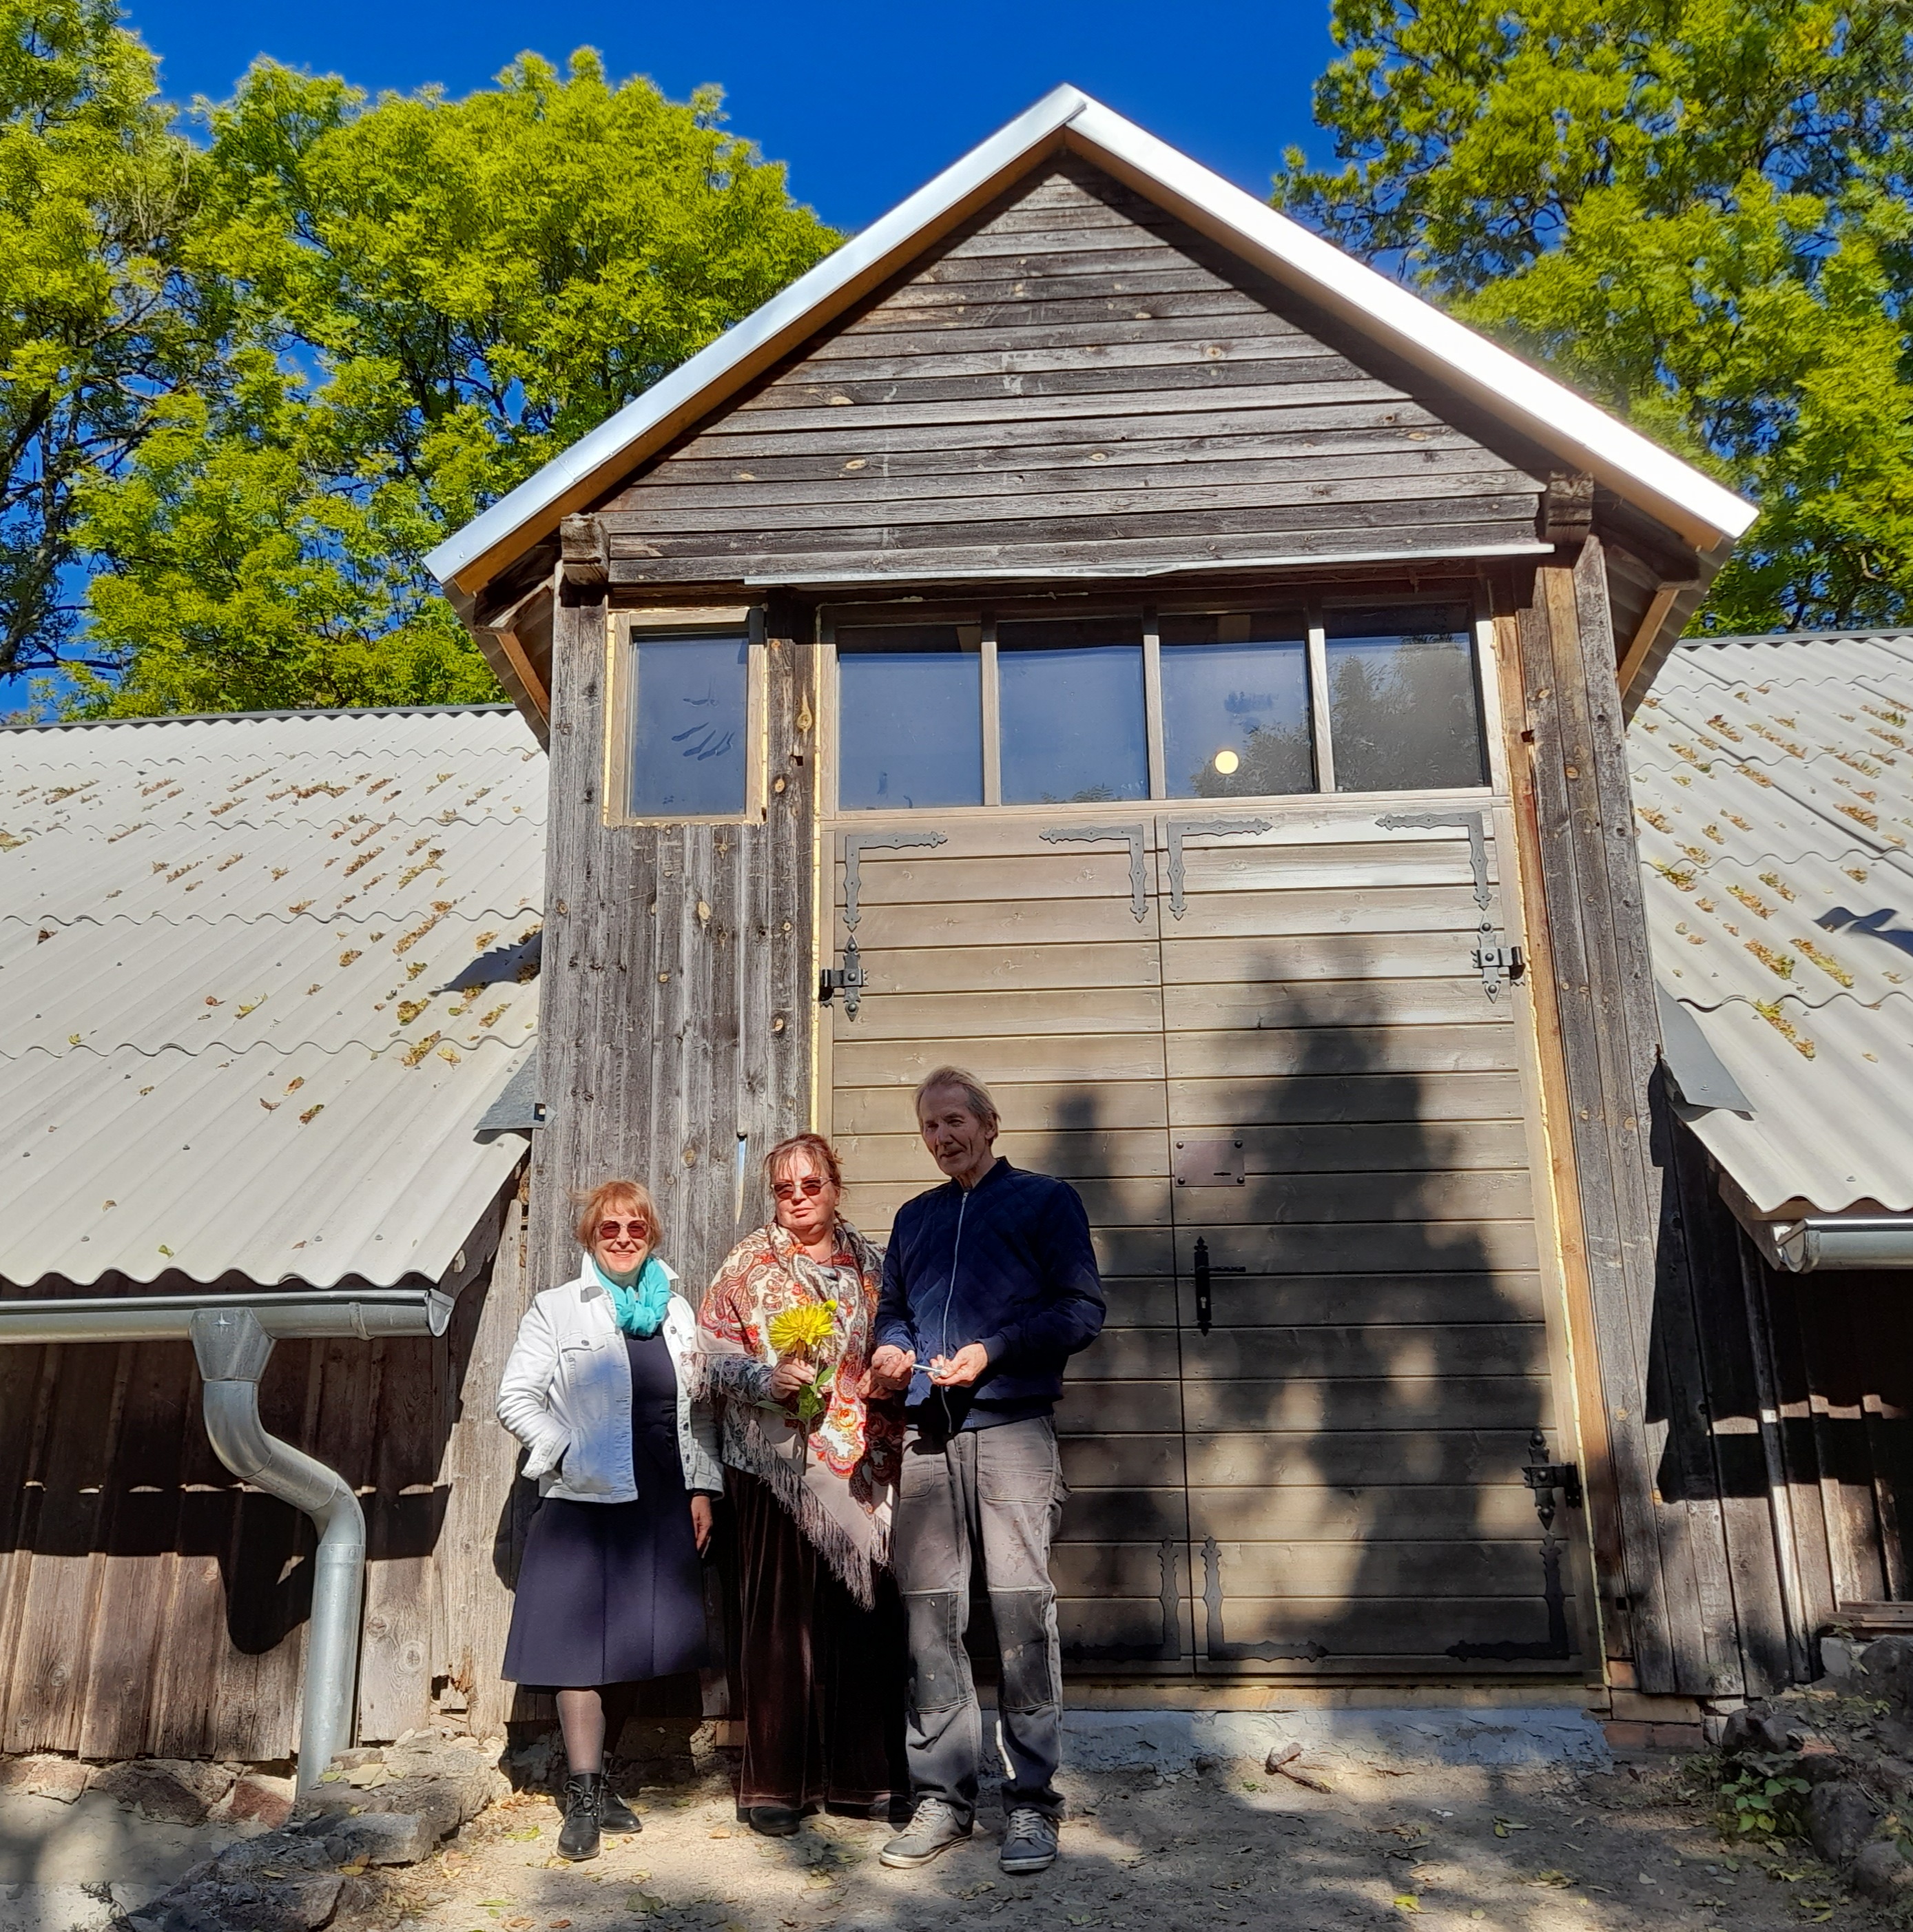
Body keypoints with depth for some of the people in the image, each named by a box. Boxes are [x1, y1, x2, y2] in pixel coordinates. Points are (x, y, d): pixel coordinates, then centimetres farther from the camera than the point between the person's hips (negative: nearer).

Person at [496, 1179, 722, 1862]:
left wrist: (702, 1488, 6)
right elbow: (515, 1397, -3)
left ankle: (596, 1777, 27)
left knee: (638, 1646, 10)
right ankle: (582, 1798, 10)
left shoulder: (676, 1312, 11)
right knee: (584, 1644, -2)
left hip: (662, 1501, 4)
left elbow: (698, 1408, 13)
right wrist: (568, 1454, -13)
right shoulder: (555, 1310, 1)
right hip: (586, 1501, -4)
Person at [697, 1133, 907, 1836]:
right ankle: (774, 1782, 14)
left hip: (859, 1462, 3)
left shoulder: (866, 1261, 11)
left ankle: (862, 1773, 18)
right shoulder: (748, 1264, 3)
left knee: (865, 1613, 4)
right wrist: (770, 1378, -17)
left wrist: (888, 1434, 4)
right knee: (780, 1618, 1)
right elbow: (713, 1353, -1)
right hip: (778, 1463, -2)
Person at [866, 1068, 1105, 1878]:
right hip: (927, 1436, 5)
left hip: (1012, 1427, -4)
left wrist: (991, 1351, -12)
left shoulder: (1046, 1199, 6)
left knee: (1022, 1608, -6)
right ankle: (942, 1795, 16)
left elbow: (1083, 1308, -2)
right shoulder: (914, 1218, 22)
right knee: (929, 1612, 5)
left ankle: (1031, 1802, 5)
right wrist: (890, 1350, 3)